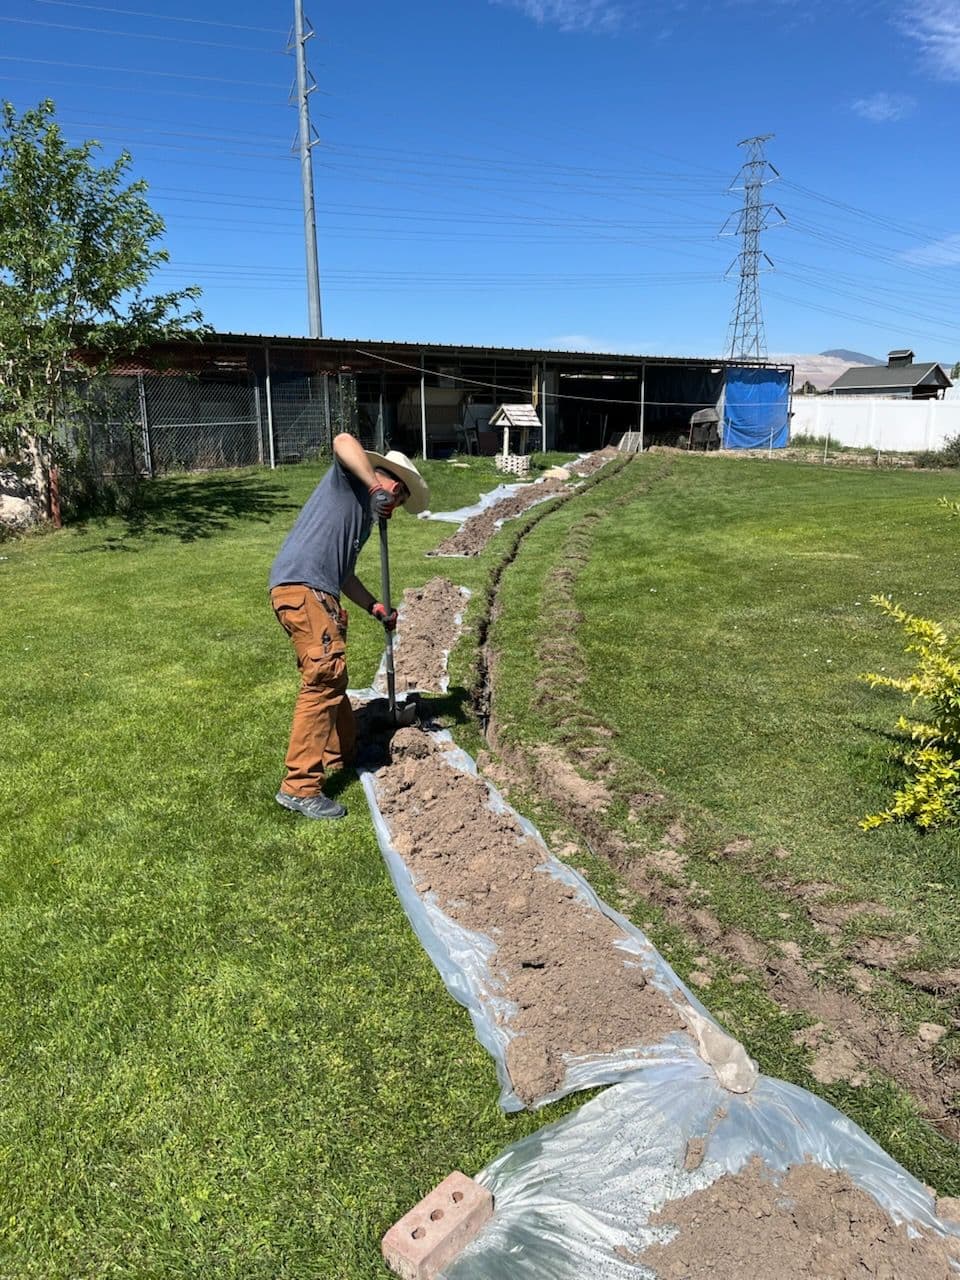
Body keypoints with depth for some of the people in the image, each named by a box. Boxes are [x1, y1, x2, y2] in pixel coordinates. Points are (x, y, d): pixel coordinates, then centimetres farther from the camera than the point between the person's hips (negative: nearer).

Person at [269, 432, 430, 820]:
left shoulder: (364, 515, 28)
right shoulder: (348, 481, 5)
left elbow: (342, 571, 29)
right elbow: (344, 442, -17)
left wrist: (376, 607, 23)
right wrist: (376, 487, -19)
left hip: (317, 592, 10)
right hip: (301, 587, -10)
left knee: (332, 677, 20)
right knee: (324, 679, -13)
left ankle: (342, 754, 37)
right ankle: (299, 787, -10)